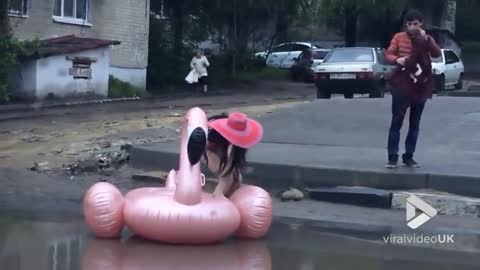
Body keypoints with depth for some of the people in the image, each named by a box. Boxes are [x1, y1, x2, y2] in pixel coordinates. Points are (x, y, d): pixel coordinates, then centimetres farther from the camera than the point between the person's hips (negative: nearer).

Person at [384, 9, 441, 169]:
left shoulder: (426, 39, 7)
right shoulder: (399, 37, 1)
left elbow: (437, 54, -10)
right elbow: (388, 55, -1)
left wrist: (427, 39, -23)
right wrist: (397, 59, -21)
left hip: (421, 86, 3)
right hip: (402, 85, -3)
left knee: (415, 124, 7)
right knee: (397, 122, -5)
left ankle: (408, 157, 14)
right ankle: (392, 157, -4)